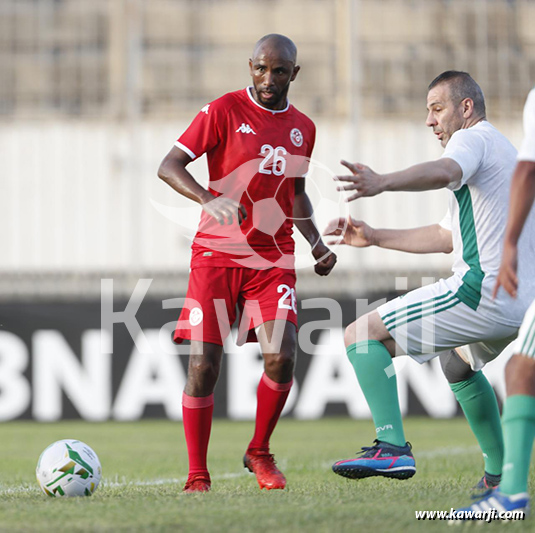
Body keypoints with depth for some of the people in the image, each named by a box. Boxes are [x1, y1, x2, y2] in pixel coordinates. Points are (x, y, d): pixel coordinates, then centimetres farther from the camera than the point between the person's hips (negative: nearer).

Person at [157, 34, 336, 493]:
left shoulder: (303, 127, 12)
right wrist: (209, 199, -27)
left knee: (282, 356, -14)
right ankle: (198, 476, 4)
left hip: (274, 258, 3)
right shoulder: (224, 111, -4)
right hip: (216, 254, -3)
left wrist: (317, 245, 13)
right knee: (203, 365, -9)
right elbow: (169, 166, -9)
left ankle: (260, 453, 10)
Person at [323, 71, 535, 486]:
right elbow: (446, 237, 32)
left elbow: (443, 172, -31)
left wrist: (383, 183, -48)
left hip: (484, 292, -10)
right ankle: (500, 475, 34)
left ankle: (392, 447, -23)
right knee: (458, 361, 37)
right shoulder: (500, 149, 28)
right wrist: (376, 238, 29)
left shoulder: (472, 139, -3)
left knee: (363, 335, -10)